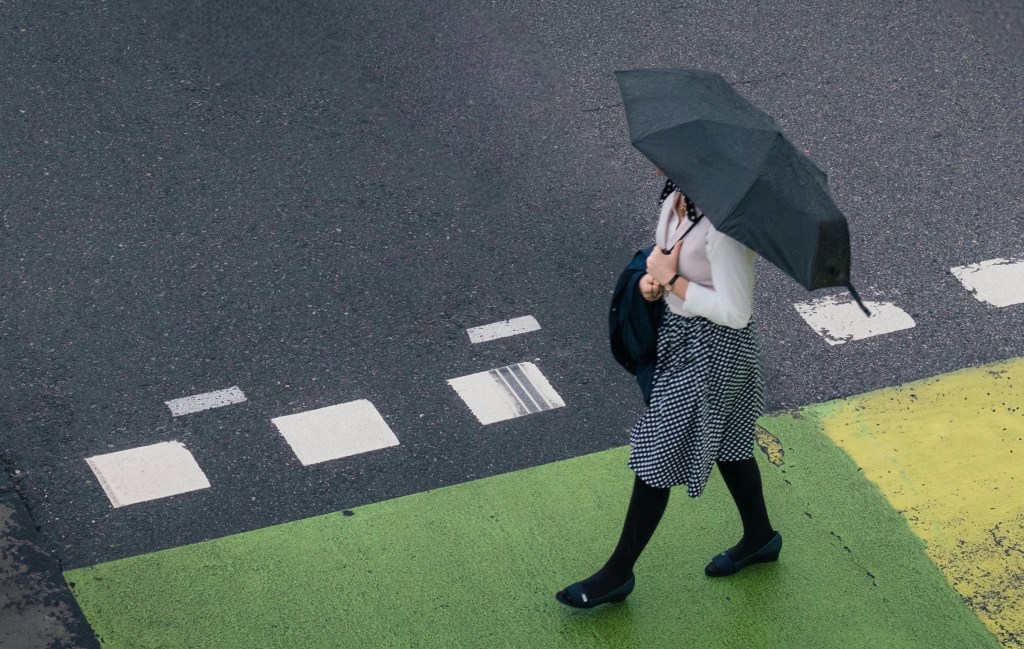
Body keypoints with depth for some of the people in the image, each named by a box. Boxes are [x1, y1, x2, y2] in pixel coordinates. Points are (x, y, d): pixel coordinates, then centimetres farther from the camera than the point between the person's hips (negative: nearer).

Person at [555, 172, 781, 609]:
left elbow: (735, 312, -29)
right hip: (678, 330, 9)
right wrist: (650, 279, -9)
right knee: (726, 440, 25)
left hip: (713, 348, -9)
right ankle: (760, 539, 46)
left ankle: (618, 574, 16)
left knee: (656, 455, 1)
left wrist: (672, 281, -23)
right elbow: (660, 254, 13)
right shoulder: (676, 197, -5)